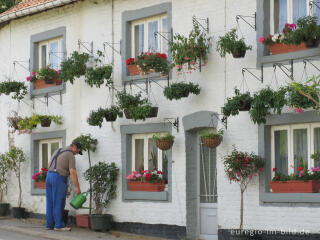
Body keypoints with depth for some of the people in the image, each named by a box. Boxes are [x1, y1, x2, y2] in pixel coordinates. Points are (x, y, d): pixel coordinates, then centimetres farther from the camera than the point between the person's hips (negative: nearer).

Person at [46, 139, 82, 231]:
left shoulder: (58, 151, 18)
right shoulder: (70, 155, -7)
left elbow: (49, 164, 24)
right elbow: (72, 172, -14)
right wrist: (77, 187, -14)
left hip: (49, 175, 8)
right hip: (59, 178, -8)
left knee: (50, 203, 8)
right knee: (59, 203, -4)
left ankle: (49, 224, 11)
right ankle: (59, 225, -3)